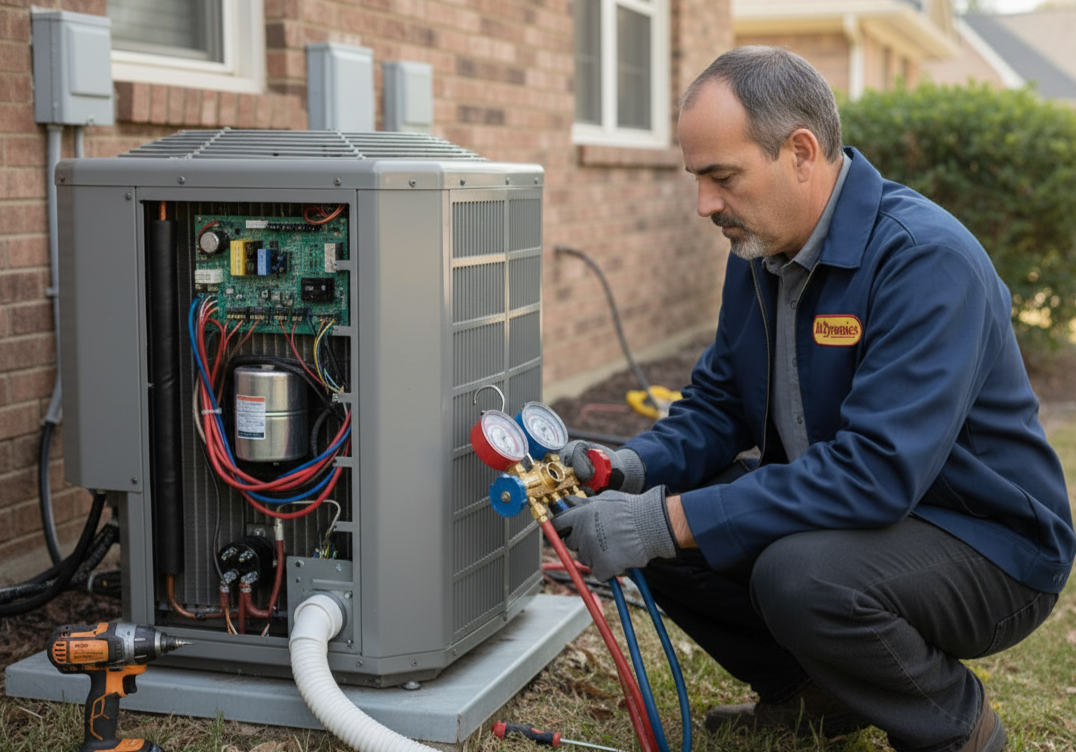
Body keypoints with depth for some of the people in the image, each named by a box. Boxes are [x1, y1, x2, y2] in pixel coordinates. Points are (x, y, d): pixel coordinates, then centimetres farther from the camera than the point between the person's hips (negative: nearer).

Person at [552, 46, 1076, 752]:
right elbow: (718, 403, 10)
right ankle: (808, 691, 15)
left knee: (800, 573, -35)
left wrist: (671, 521, -35)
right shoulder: (760, 249, 1)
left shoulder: (926, 257, -27)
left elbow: (877, 469, -35)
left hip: (987, 544, -8)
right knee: (647, 518, -6)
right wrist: (635, 468, -13)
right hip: (838, 505, 8)